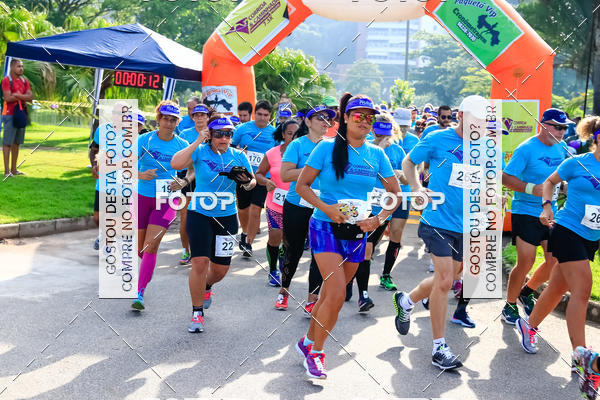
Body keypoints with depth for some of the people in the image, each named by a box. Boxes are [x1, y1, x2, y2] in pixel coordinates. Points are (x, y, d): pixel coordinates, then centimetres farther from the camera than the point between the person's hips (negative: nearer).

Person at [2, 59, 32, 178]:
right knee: (7, 142, -4)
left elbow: (31, 97, 2)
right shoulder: (6, 80, -8)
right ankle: (7, 171, -3)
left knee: (17, 142, 11)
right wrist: (23, 97, -6)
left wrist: (17, 95, -13)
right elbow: (7, 98, -17)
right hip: (10, 114, -7)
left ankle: (14, 169, 18)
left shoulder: (24, 81, 12)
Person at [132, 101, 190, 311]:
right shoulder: (144, 140, -7)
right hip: (142, 197, 1)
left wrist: (182, 183, -15)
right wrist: (141, 175, -29)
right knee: (139, 248, 10)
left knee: (151, 246, -13)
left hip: (166, 200, 0)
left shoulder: (182, 145, -2)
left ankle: (140, 294, -8)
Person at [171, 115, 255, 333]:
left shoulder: (238, 156, 1)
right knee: (200, 262, -13)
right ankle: (197, 312, 5)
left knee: (221, 269, 8)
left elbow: (252, 181, 10)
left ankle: (206, 287, 45)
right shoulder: (200, 151, -9)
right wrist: (197, 142, -25)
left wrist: (247, 183, -13)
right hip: (200, 215, -3)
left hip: (227, 217, 3)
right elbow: (176, 163, -26)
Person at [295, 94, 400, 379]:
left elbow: (395, 193, 10)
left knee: (331, 293, 13)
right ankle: (316, 351, 7)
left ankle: (309, 343, 32)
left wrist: (379, 219, -5)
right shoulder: (327, 148, -6)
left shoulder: (376, 154, 4)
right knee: (337, 295, -14)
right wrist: (326, 208, -18)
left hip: (357, 232, 4)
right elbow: (302, 186, -4)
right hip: (326, 227, -4)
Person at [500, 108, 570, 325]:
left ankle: (527, 292, 29)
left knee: (555, 261, 4)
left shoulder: (561, 148, 7)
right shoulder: (526, 149, -14)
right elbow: (505, 177, -17)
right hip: (526, 212, -6)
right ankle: (510, 305, 15)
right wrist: (531, 189, -28)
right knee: (525, 263, -6)